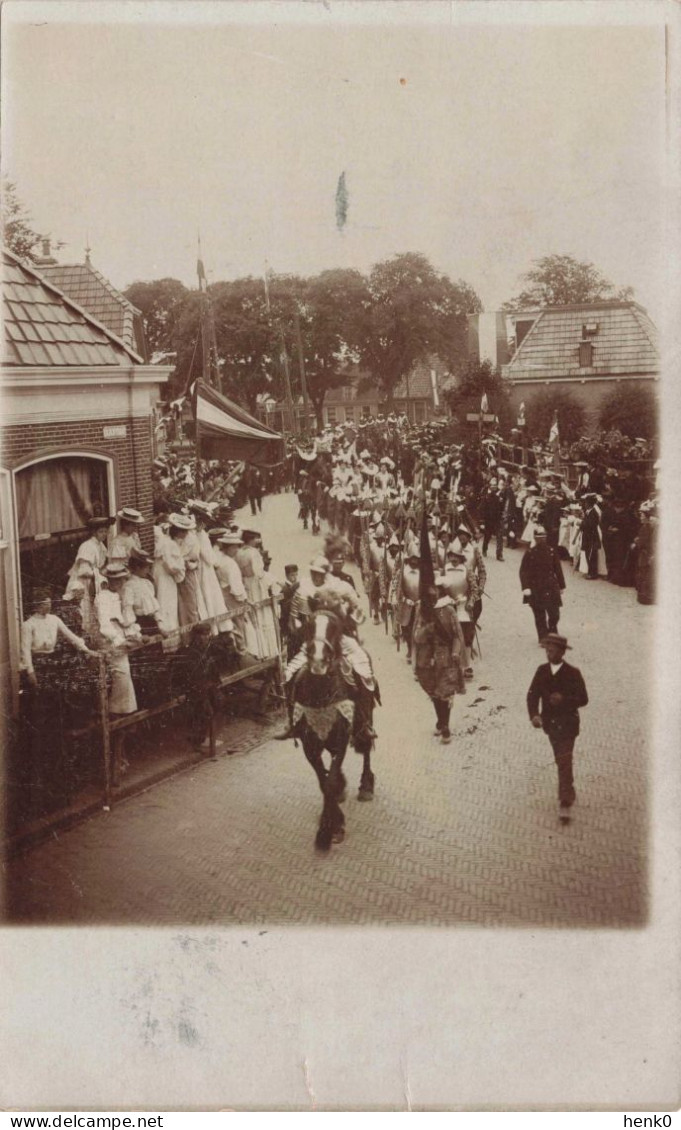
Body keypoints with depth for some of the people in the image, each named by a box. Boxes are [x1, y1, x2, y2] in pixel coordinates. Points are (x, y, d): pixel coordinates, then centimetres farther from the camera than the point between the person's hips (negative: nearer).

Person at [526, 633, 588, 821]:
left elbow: (583, 699, -12)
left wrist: (564, 699, -29)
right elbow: (532, 694, -4)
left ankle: (565, 803, -6)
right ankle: (569, 793, 42)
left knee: (564, 763, -9)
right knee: (561, 761, 21)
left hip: (567, 724, -5)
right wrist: (534, 714, -21)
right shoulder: (542, 671, -1)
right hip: (550, 723, 5)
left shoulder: (573, 673, -12)